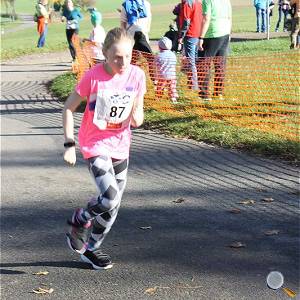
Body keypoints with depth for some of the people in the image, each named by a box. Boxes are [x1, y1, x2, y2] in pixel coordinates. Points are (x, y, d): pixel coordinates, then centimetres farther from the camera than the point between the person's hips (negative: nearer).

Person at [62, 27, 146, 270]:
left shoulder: (137, 75, -7)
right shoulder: (94, 76, -18)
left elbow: (137, 118, 4)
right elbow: (69, 107, -7)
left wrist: (137, 117, -21)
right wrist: (69, 144, -11)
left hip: (120, 146, 5)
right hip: (94, 144, -5)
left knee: (113, 205, 10)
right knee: (110, 198, -20)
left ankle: (91, 248, 31)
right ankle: (80, 220, 11)